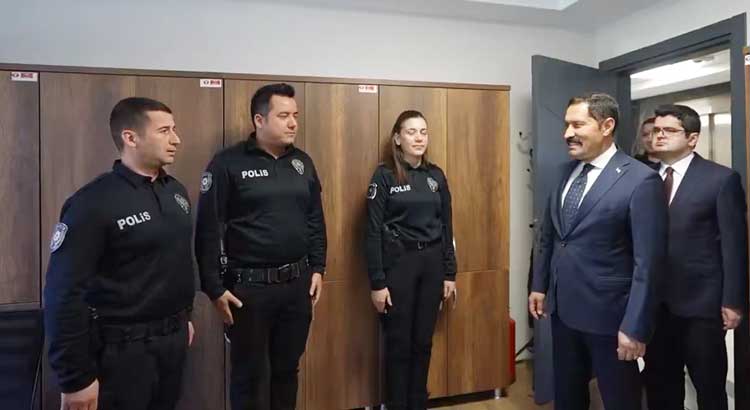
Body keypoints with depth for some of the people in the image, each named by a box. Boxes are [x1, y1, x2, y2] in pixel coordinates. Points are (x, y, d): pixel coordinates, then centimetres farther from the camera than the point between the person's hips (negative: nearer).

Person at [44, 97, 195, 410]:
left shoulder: (176, 191, 4)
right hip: (123, 347, -7)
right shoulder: (95, 203, -18)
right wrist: (76, 379, -16)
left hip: (174, 337, 7)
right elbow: (64, 295, -19)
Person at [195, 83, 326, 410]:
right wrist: (214, 288, -10)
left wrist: (317, 268, 8)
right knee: (250, 374, 11)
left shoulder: (302, 162, 7)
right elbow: (209, 230, -10)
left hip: (298, 282, 5)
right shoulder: (228, 164, -10)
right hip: (249, 286, -4)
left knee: (288, 368, 18)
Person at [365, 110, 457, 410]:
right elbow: (373, 231, -9)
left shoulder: (436, 175, 7)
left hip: (432, 263, 4)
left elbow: (446, 226, 10)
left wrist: (450, 273, 8)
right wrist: (377, 282, -12)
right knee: (399, 343, 6)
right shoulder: (384, 176, -6)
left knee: (423, 342, 13)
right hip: (398, 263, -4)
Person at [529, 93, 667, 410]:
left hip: (607, 313, -6)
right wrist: (539, 285, 13)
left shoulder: (641, 179, -15)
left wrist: (635, 327, -18)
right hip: (562, 307, 6)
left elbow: (647, 262, -17)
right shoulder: (566, 171, 5)